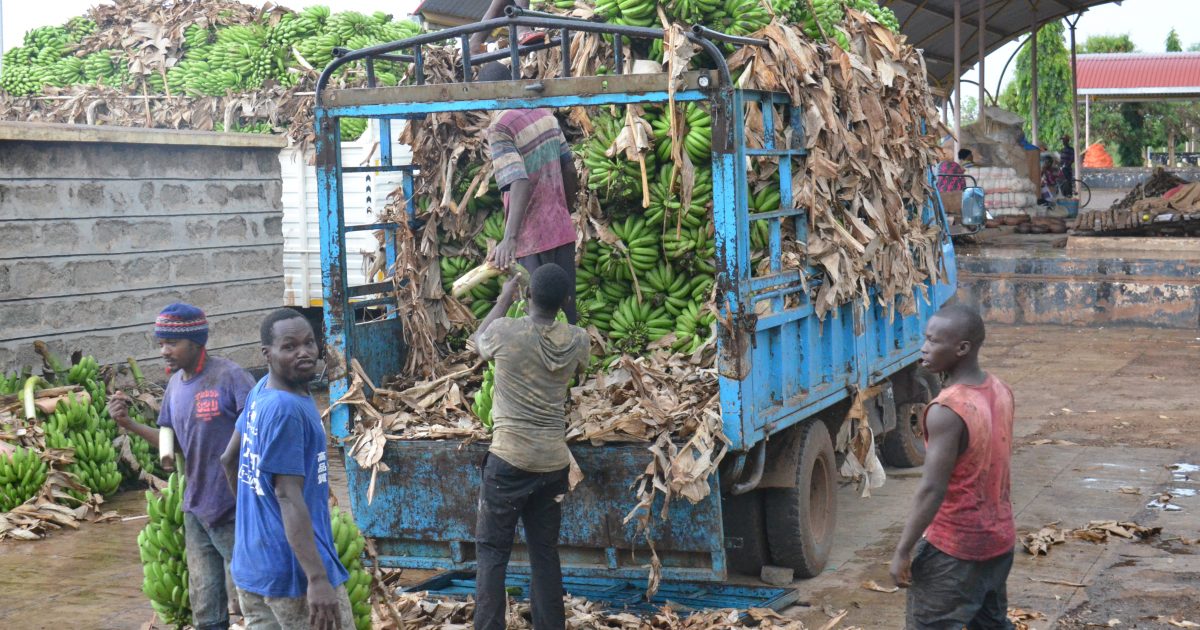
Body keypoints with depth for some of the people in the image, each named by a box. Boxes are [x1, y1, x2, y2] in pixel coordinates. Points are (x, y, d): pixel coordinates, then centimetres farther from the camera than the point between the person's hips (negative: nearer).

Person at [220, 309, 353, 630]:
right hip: (292, 570, -9)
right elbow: (288, 496, -24)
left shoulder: (261, 391, 8)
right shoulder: (286, 409, -19)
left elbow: (229, 458, 20)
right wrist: (317, 578, -28)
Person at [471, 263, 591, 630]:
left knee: (491, 550, 3)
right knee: (545, 552, 11)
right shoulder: (577, 341, 0)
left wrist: (504, 300, 28)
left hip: (509, 460, -4)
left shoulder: (505, 332, -10)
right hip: (554, 462, 4)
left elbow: (479, 341, 15)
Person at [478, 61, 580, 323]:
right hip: (562, 230, 6)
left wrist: (509, 237, -36)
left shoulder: (499, 128, -14)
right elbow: (570, 170, 11)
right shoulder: (545, 114, 7)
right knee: (567, 312, 13)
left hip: (533, 239, -6)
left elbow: (520, 183, -27)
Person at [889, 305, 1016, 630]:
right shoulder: (1001, 392, 0)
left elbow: (932, 490, -24)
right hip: (1000, 538, 8)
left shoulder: (947, 410, -25)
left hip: (954, 546, -8)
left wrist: (903, 551, -17)